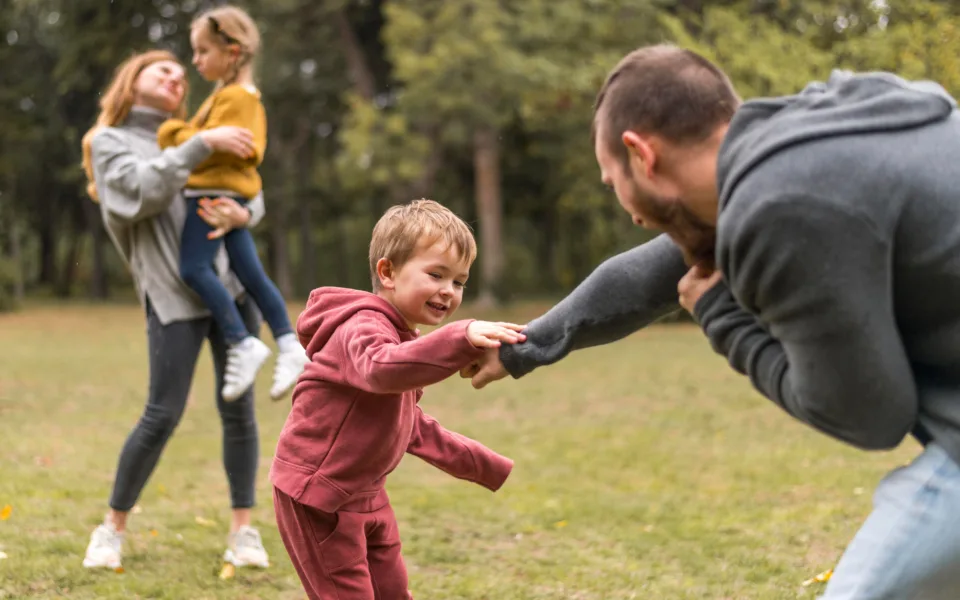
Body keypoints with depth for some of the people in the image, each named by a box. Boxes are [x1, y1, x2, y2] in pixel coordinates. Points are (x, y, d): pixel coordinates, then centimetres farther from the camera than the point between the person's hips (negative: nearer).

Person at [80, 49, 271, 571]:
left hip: (232, 285, 5)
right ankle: (113, 528, 7)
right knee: (162, 415, -8)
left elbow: (251, 196, 10)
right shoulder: (108, 141, 6)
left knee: (238, 410, 1)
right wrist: (203, 144, -19)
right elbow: (146, 190, -15)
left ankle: (243, 528, 9)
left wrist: (241, 213, -13)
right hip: (173, 296, -5)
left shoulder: (186, 140, 20)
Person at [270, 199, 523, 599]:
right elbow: (381, 368, -47)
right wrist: (462, 339, -58)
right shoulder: (363, 328, -20)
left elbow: (412, 427, 23)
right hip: (317, 495, -10)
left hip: (365, 496, 10)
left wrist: (484, 466, 25)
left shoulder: (401, 338, 13)